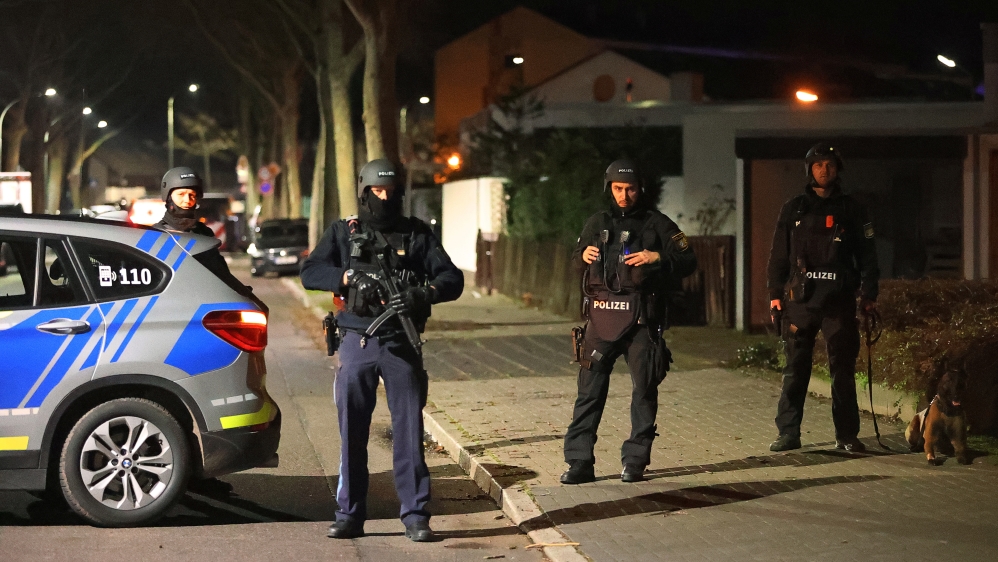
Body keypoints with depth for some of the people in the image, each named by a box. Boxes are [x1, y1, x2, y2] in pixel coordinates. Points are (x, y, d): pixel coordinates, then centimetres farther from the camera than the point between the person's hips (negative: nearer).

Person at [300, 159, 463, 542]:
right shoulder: (343, 232, 9)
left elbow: (452, 279, 0)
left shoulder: (417, 233, 7)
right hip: (357, 342, 1)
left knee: (409, 431, -1)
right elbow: (309, 273, 0)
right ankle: (350, 515, 12)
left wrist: (423, 293, -19)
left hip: (402, 345, -1)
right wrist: (348, 277, -16)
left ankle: (415, 515, 4)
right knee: (352, 433, 4)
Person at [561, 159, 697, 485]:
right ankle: (579, 462, 1)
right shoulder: (597, 223, 14)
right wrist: (583, 255, 1)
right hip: (601, 316, 2)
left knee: (644, 390, 1)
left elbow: (689, 262, 2)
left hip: (640, 320, -2)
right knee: (589, 390, -1)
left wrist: (658, 257, -15)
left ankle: (635, 461, 10)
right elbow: (577, 261, 24)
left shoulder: (657, 224, 4)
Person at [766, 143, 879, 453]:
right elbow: (779, 254, 11)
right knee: (795, 369, 0)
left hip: (839, 300, -1)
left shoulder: (851, 210, 8)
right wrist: (775, 293, 4)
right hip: (800, 299, 1)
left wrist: (869, 294, 0)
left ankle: (847, 435, 5)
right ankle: (788, 433, 6)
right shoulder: (793, 209, 11)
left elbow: (867, 254, 8)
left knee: (843, 369, 0)